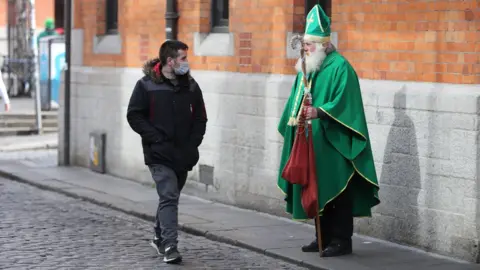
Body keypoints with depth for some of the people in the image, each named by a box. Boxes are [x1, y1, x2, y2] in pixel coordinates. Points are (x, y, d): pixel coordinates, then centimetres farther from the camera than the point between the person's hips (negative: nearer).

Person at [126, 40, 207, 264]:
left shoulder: (191, 86, 8)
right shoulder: (147, 85, -5)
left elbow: (200, 118, 14)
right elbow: (134, 116, -5)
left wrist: (193, 142, 1)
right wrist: (155, 137, -13)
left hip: (183, 154, 5)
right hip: (159, 154, -5)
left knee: (170, 197, 16)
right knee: (169, 197, -15)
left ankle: (160, 239, 32)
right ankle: (169, 247, -17)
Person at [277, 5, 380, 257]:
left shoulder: (340, 67, -11)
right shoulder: (307, 67, 14)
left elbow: (343, 103, -19)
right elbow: (297, 101, 20)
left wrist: (319, 112, -31)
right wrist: (294, 119, 8)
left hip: (334, 144, -8)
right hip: (313, 142, 8)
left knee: (336, 192, -4)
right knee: (317, 191, 10)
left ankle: (341, 240, 1)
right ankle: (324, 237, 19)